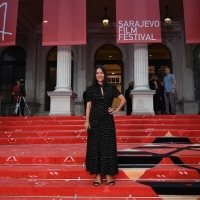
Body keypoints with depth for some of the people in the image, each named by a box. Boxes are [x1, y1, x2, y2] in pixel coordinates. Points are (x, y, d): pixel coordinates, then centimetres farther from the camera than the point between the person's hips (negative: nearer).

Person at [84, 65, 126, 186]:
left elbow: (123, 100, 10)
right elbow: (88, 106, 0)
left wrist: (116, 110, 2)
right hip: (95, 120, 0)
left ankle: (108, 174, 10)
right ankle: (98, 174, 11)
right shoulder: (91, 89, 2)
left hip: (107, 120, 0)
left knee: (108, 146, 2)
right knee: (95, 146, 3)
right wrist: (87, 121, -7)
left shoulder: (111, 88, 3)